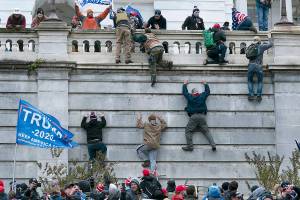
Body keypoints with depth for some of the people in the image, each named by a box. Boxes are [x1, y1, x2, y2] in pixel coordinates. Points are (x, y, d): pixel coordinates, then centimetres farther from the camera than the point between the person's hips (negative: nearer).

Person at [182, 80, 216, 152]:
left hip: (193, 117, -3)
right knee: (206, 131, 4)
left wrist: (185, 84, 41)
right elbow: (208, 91, 29)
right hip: (202, 116, 3)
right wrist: (205, 84, 45)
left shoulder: (190, 97, 6)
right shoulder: (202, 96, 10)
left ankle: (190, 146, -9)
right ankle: (213, 145, -10)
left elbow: (184, 92, 24)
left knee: (188, 131, 2)